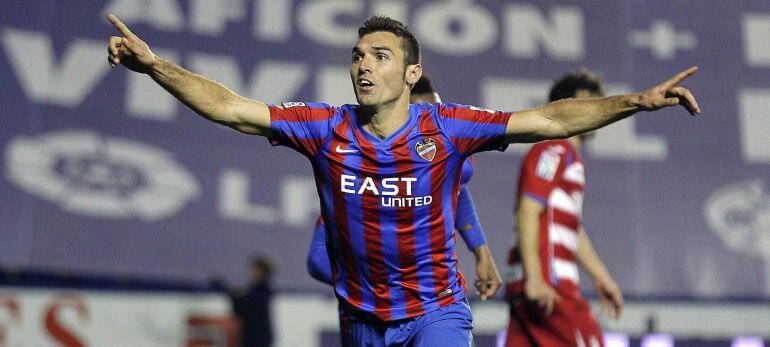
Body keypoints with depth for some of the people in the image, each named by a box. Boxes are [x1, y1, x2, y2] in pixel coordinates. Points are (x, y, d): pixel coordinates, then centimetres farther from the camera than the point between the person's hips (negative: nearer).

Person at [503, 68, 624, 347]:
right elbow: (527, 213, -17)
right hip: (545, 282, -10)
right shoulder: (554, 151, -7)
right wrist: (534, 278, -23)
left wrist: (601, 277, 31)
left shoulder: (570, 156, 25)